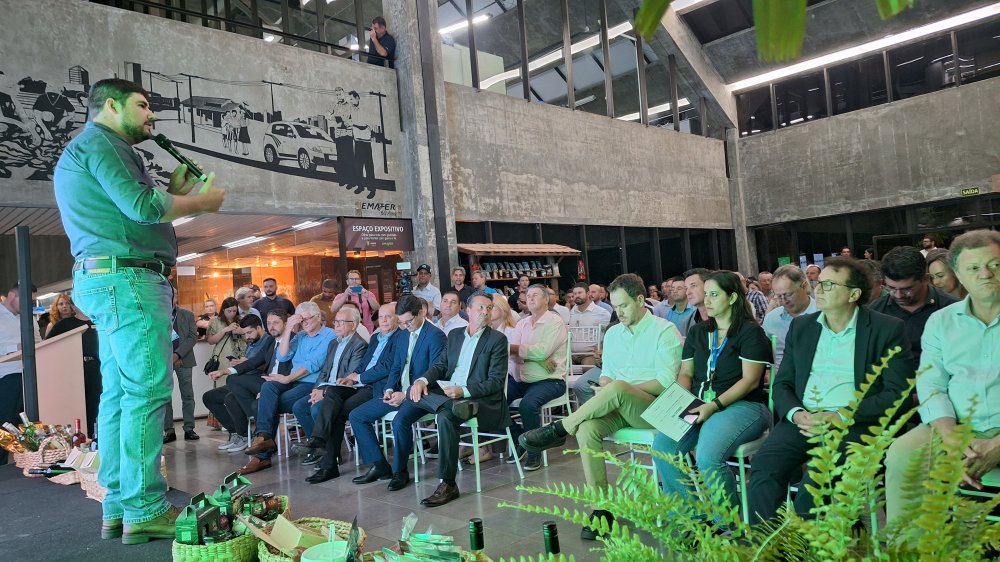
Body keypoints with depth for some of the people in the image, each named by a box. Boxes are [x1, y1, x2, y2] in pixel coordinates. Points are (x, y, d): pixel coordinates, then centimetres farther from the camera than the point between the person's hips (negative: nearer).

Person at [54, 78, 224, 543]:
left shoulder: (89, 148, 28)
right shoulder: (99, 142, -4)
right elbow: (141, 206, -17)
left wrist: (173, 192, 15)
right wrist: (200, 201, -5)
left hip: (107, 282, 11)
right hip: (126, 278, -11)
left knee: (120, 395, 8)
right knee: (147, 391, -12)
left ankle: (118, 507, 13)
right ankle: (145, 510, -10)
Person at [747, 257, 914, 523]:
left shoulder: (887, 329, 2)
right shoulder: (800, 326, 15)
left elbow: (896, 392, -4)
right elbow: (782, 383, 15)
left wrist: (840, 417, -15)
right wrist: (796, 413, -8)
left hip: (855, 423, -3)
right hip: (802, 420, 4)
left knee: (818, 476, -32)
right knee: (764, 466, -25)